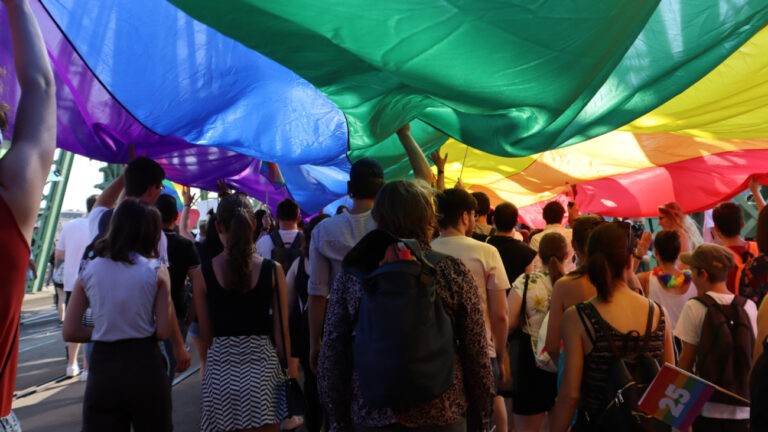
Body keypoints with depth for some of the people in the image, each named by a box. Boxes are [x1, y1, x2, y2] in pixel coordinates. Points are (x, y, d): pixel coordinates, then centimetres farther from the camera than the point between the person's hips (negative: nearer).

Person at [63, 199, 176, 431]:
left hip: (102, 365, 1)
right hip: (144, 364, -1)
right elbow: (164, 331, -8)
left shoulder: (88, 271, 1)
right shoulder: (156, 270, -6)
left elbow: (70, 332, 2)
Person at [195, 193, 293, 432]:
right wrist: (288, 370, 10)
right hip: (262, 368, -1)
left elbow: (206, 335, 2)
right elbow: (281, 331, -3)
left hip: (220, 370, 1)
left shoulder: (203, 272, -4)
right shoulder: (272, 270, -6)